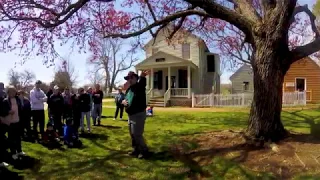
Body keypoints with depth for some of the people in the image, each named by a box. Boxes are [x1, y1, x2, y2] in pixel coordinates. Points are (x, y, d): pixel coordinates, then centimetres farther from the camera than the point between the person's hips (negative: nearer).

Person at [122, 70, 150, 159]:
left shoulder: (139, 86, -13)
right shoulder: (128, 89, 12)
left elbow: (142, 82, -36)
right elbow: (125, 99, 23)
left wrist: (142, 77, -60)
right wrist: (123, 101, -3)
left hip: (139, 115, -9)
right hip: (131, 115, 9)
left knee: (137, 134, -6)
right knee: (132, 134, 16)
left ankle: (145, 151, 9)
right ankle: (136, 150, 31)